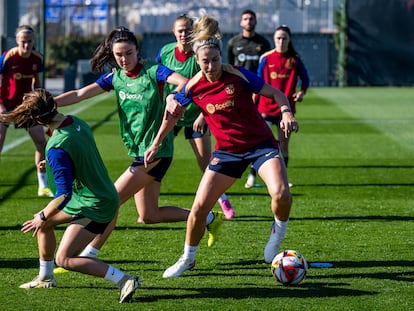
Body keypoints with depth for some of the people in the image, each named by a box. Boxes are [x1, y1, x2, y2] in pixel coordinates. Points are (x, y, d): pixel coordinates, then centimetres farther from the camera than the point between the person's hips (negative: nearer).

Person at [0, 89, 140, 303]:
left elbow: (64, 194, -26)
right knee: (43, 222, 21)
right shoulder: (77, 123, -2)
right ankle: (45, 278, 36)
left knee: (64, 259, -10)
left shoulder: (56, 148, -28)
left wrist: (43, 217, -10)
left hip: (95, 205, -9)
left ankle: (124, 280, -16)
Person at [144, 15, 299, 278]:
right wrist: (156, 145, 16)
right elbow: (173, 113, 13)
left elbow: (275, 93, -7)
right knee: (199, 207, -5)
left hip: (261, 144, -3)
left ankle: (277, 235, 4)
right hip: (227, 151, 3)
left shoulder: (238, 76, -15)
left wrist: (287, 113, -26)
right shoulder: (193, 87, -6)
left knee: (281, 192, -28)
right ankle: (188, 259, 20)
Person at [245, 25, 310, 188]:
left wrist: (302, 92, -8)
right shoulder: (266, 58, 0)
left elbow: (305, 78, 12)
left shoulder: (295, 59, 2)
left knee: (284, 143, 6)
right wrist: (254, 106, 4)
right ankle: (252, 175, 3)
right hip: (266, 106, -1)